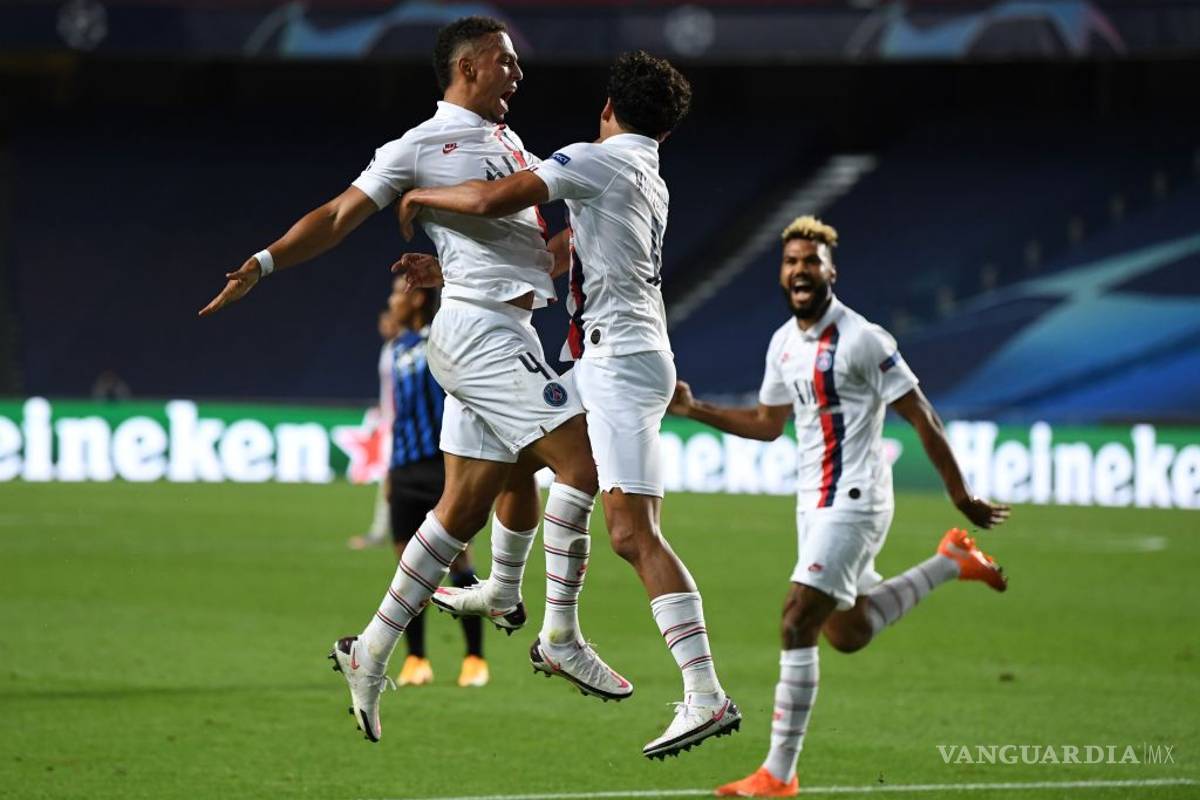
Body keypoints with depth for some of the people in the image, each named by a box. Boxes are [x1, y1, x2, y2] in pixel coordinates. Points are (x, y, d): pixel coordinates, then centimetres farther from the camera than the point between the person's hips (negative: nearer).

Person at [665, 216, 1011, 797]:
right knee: (847, 634, 18)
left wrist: (961, 496, -10)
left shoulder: (861, 340, -15)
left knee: (797, 624, -15)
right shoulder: (784, 342, 9)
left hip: (851, 503, -9)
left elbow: (921, 417, -12)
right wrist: (693, 410, 13)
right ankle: (951, 562, 38)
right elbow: (767, 423, 23)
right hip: (813, 503, 9)